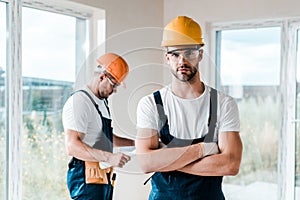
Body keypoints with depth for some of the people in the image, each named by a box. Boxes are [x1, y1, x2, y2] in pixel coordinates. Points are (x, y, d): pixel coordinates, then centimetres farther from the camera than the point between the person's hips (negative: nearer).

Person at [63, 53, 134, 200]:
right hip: (87, 178, -9)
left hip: (104, 178, 9)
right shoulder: (79, 101, -13)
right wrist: (109, 157, -31)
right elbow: (72, 146, -23)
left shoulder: (103, 102, 20)